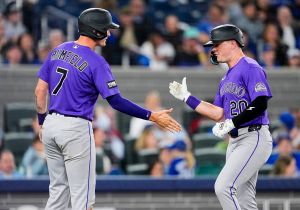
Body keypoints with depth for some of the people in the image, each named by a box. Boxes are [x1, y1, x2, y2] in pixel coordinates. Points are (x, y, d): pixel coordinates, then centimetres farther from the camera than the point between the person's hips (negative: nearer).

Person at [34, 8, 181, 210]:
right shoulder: (96, 62, -14)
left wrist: (43, 122, 22)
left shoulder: (58, 51, 7)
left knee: (59, 190, 15)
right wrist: (152, 116, -14)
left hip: (51, 125, 7)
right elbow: (116, 101, -18)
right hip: (76, 128, -7)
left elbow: (40, 91, 10)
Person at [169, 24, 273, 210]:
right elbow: (219, 114, 19)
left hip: (254, 138, -10)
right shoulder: (227, 78, 19)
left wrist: (231, 123, -23)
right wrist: (186, 97, 16)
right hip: (236, 141, 10)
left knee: (224, 187, -21)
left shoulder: (250, 68, -10)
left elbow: (260, 105, -20)